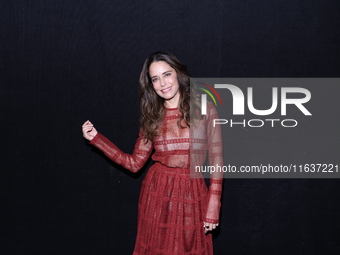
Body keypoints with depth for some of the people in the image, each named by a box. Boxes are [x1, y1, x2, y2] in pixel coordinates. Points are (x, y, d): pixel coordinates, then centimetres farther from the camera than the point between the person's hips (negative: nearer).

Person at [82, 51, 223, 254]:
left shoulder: (205, 110, -4)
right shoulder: (153, 117, 4)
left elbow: (216, 161, -3)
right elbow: (134, 163, 3)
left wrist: (213, 209, -7)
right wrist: (96, 138, 0)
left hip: (192, 194, -2)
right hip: (157, 192, 2)